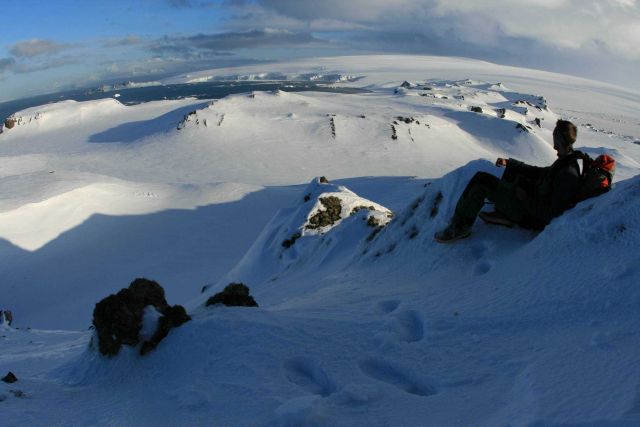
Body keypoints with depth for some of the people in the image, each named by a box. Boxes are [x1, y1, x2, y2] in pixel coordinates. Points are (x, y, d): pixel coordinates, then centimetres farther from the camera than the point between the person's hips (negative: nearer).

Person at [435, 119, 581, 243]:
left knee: (481, 180, -14)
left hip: (531, 217, -10)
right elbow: (540, 172, 18)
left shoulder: (567, 174, -27)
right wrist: (509, 162, 14)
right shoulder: (566, 162, 3)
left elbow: (551, 213, -28)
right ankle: (503, 214, 16)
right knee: (513, 169, 25)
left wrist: (525, 199, -17)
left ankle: (460, 226, -5)